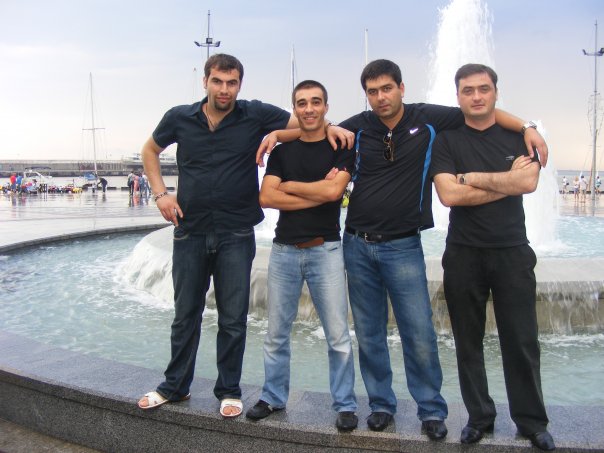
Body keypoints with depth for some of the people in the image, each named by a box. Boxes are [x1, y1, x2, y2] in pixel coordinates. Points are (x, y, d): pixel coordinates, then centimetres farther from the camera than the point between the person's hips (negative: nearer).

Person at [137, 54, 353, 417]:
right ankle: (175, 386, 29)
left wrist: (329, 127, -20)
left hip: (236, 235, -1)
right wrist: (160, 193, 4)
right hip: (190, 232, 2)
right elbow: (150, 150, 16)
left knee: (233, 319, 6)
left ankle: (229, 391, 24)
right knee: (185, 315, 13)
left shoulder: (256, 115, -5)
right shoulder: (180, 118, 0)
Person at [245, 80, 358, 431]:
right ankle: (274, 398, 26)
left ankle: (345, 405, 13)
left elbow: (334, 190, -15)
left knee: (338, 334, -1)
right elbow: (266, 197, -4)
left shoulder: (340, 146, 1)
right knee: (277, 333, 10)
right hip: (284, 250, 3)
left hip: (325, 250, -3)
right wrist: (319, 192, -10)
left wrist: (289, 186, -4)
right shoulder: (282, 150, 9)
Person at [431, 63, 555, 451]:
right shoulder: (446, 141, 2)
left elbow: (529, 182, -12)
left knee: (522, 342, 5)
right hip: (464, 255, 0)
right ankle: (480, 417, 23)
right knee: (468, 343, 8)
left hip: (512, 253, 1)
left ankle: (532, 421, 19)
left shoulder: (519, 136, 6)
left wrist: (475, 178, -11)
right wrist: (506, 180, -10)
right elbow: (449, 195, -13)